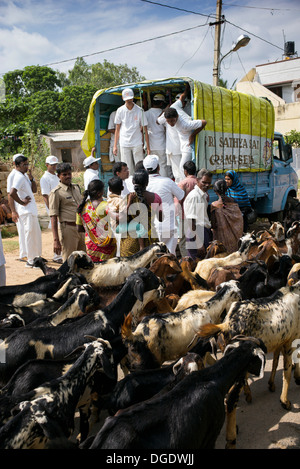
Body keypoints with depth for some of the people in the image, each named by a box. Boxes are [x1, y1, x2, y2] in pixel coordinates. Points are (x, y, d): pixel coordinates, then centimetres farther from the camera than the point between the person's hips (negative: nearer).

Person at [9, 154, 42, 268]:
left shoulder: (25, 176, 13)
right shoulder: (19, 177, -17)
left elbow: (34, 190, 14)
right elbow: (12, 193, -30)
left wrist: (31, 178, 0)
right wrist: (22, 202, -18)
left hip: (32, 210, 10)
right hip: (26, 211, -10)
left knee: (37, 234, 17)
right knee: (30, 234, -4)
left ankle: (37, 257, 28)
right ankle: (30, 261, 5)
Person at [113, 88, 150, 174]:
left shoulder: (139, 110, -3)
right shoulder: (120, 110, 3)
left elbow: (145, 129, 0)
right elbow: (117, 129, 9)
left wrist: (148, 146, -4)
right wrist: (115, 145, 4)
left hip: (137, 143, -1)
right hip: (124, 144, 1)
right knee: (127, 169, 2)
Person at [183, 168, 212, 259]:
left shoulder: (204, 195, 14)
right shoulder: (194, 196, -15)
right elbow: (192, 222, -20)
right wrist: (199, 244, -20)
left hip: (205, 231, 9)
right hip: (196, 234, -9)